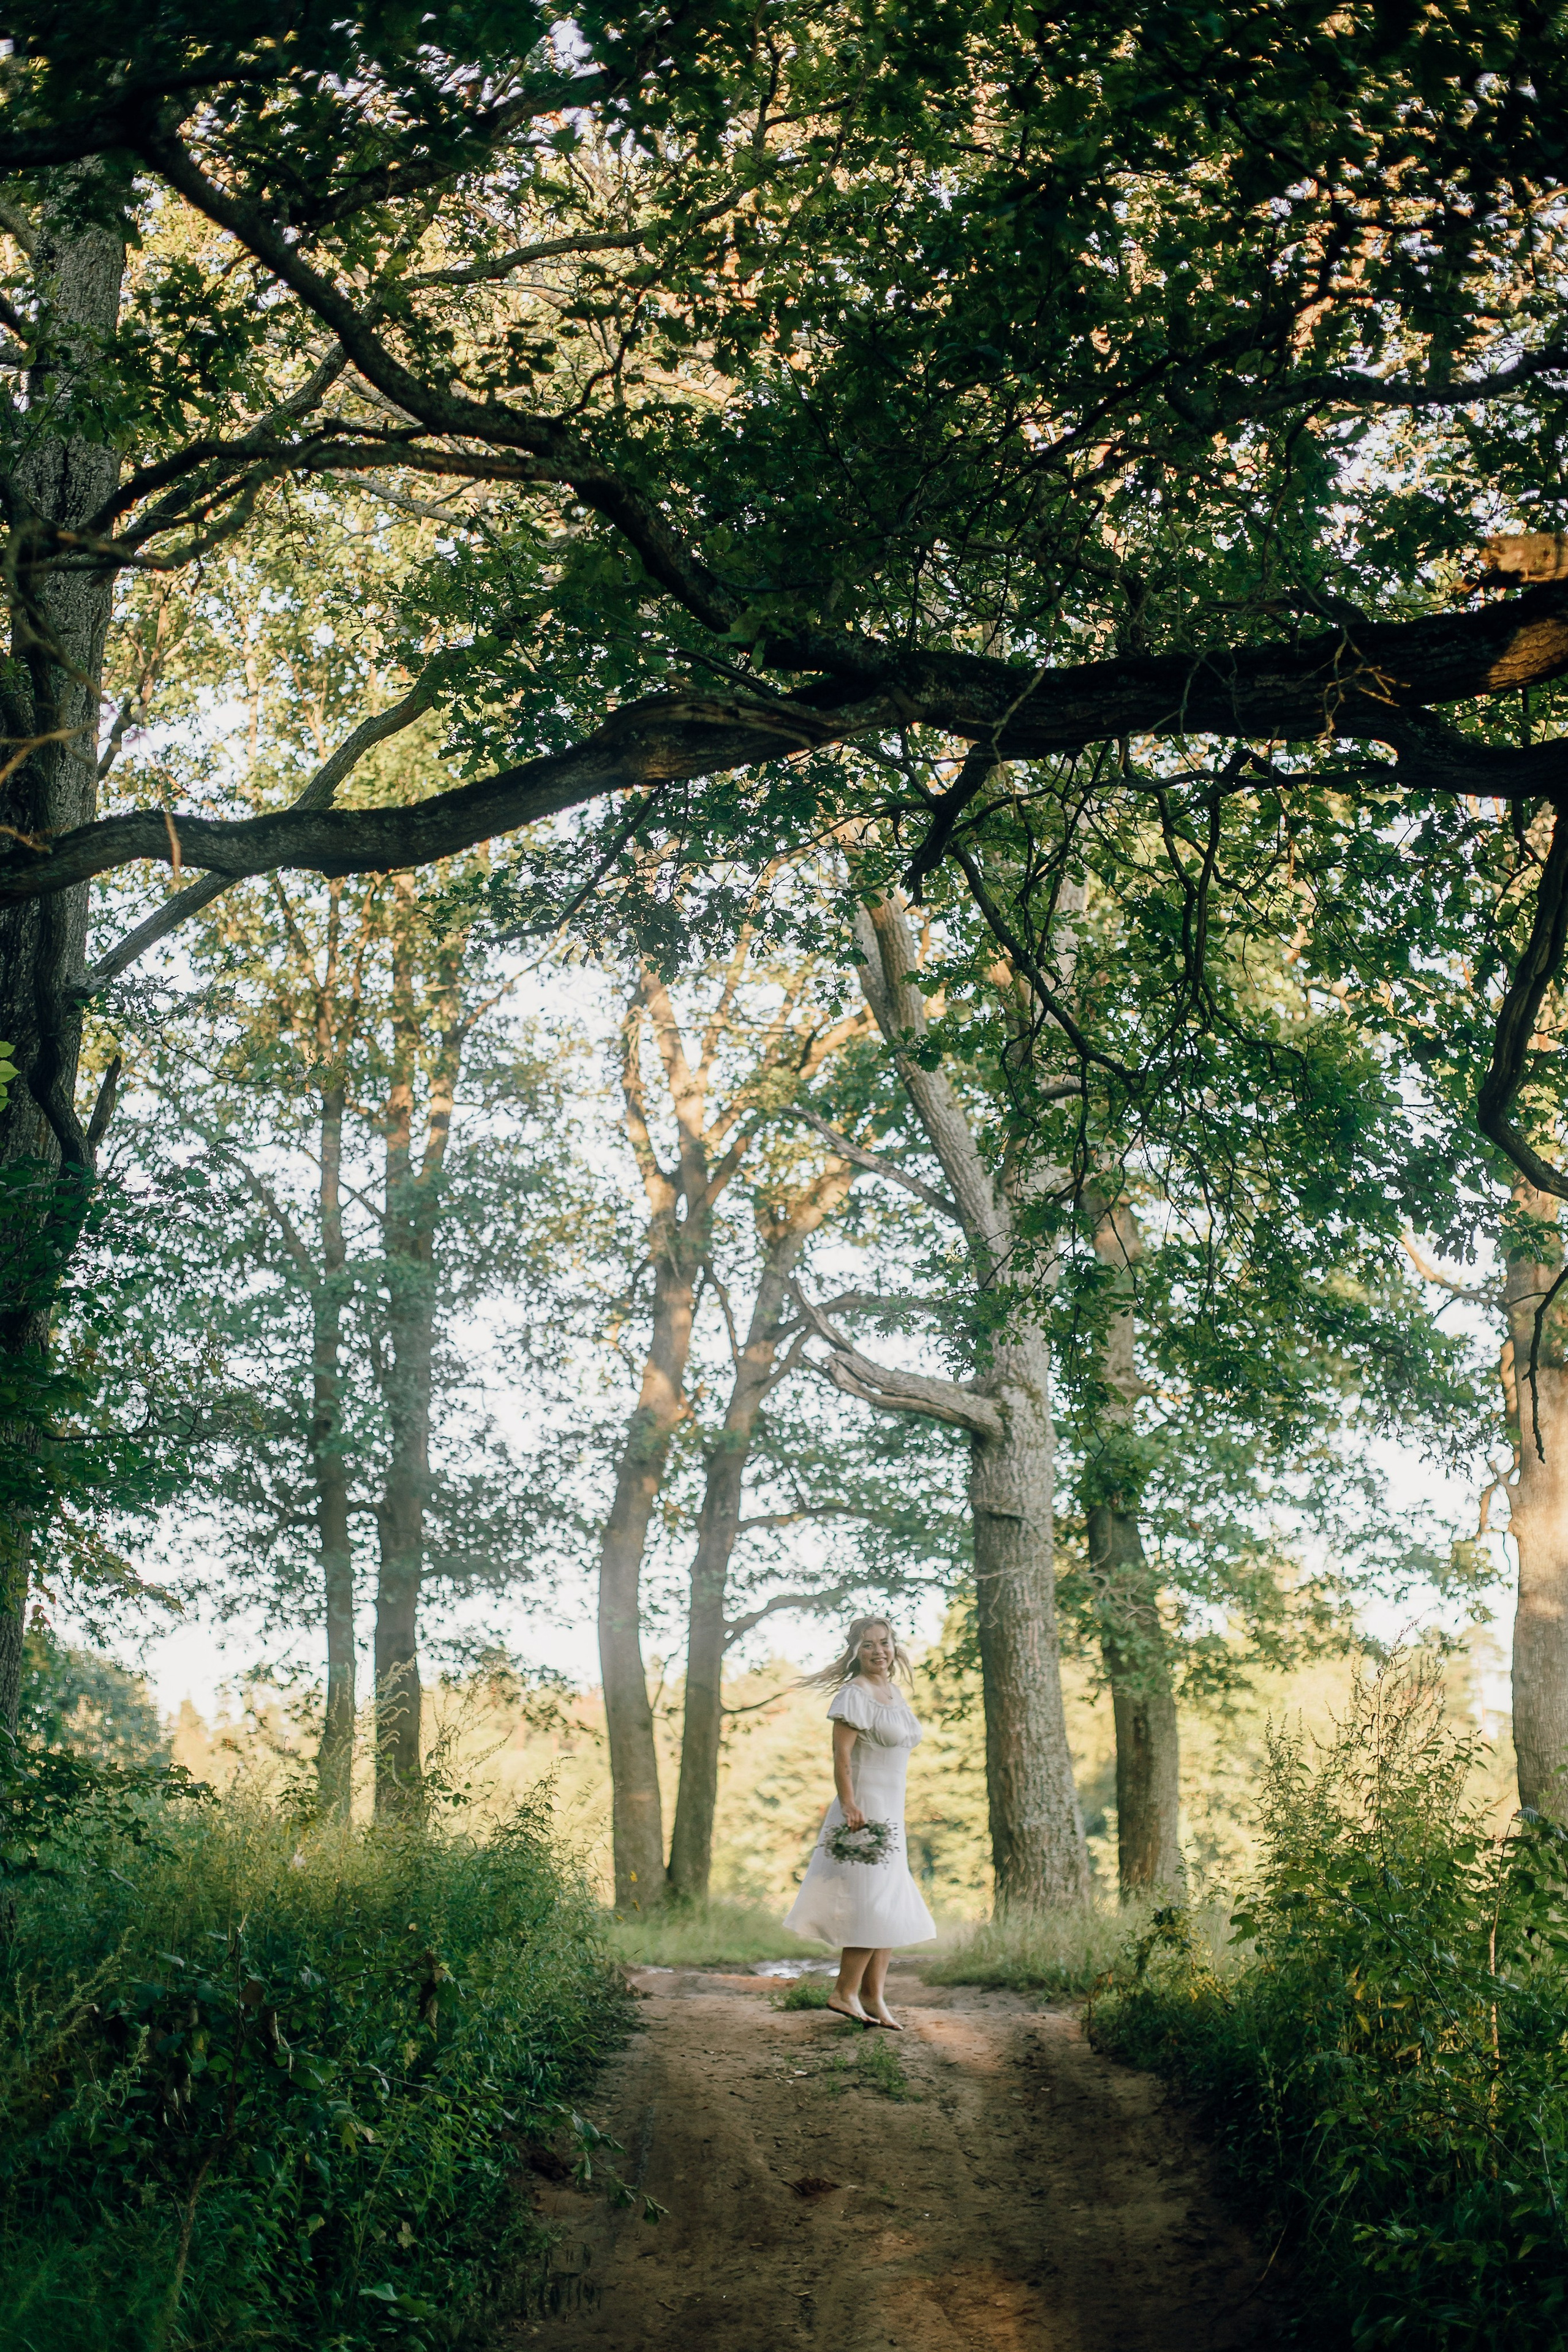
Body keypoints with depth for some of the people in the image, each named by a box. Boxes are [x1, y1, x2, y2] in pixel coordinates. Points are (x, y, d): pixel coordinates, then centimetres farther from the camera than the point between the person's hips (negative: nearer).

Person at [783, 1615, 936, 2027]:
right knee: (873, 1906, -9)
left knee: (891, 1910, 9)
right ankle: (845, 1993, 1)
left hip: (890, 1812, 9)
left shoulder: (895, 1692, 14)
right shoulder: (855, 1693, -12)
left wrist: (892, 1815, 19)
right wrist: (850, 1807, -23)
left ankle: (873, 1999, 14)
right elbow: (841, 1755, -17)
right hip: (864, 1809, -9)